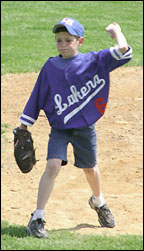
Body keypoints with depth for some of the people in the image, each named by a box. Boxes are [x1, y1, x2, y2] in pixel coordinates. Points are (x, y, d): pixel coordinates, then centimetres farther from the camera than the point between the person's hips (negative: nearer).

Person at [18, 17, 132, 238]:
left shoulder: (93, 62, -7)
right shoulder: (50, 67, -3)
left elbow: (123, 53, -18)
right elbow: (37, 97, 4)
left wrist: (117, 32, -8)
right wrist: (24, 125, 5)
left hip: (85, 127, 0)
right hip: (59, 127, 0)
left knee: (90, 168, 16)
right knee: (53, 165, -17)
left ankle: (98, 201, 49)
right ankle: (37, 218, -15)